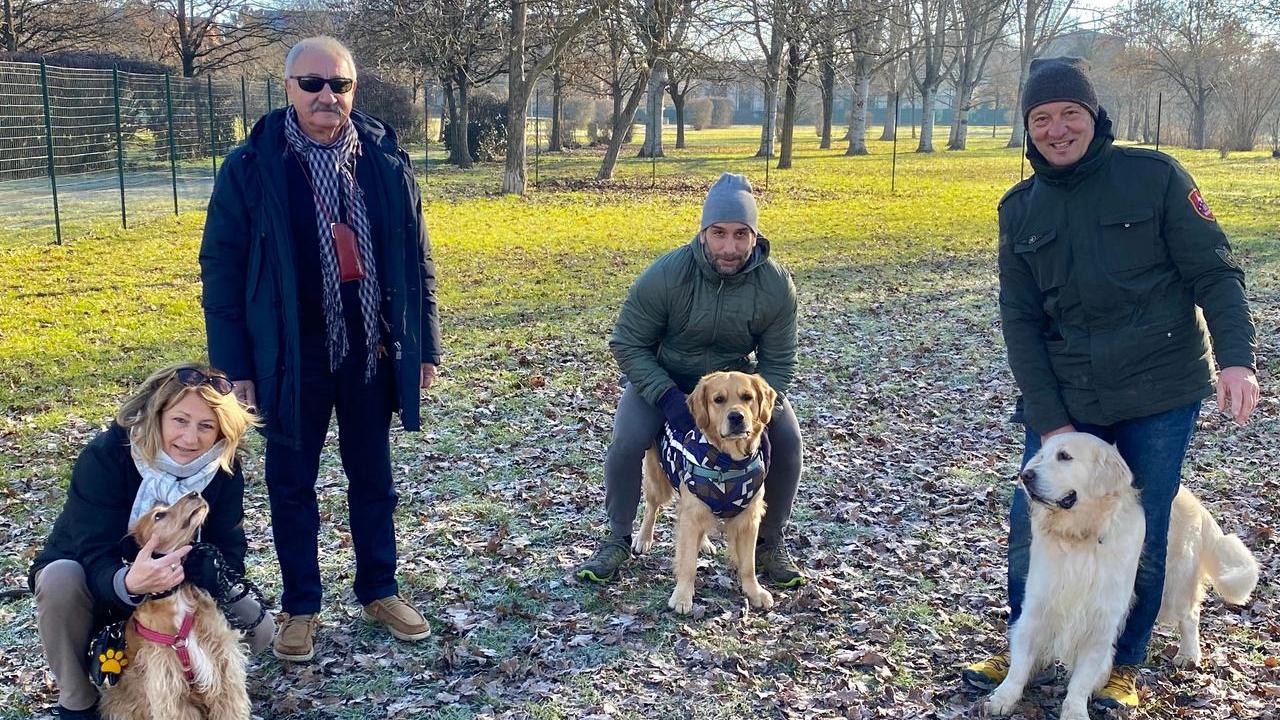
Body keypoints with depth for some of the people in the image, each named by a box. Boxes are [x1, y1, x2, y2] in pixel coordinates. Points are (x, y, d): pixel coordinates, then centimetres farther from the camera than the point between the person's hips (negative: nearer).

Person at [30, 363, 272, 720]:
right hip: (99, 584, -2)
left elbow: (229, 556, -19)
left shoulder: (223, 469, -18)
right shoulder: (104, 457, -29)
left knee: (258, 628, -18)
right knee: (61, 580, -37)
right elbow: (95, 560, -35)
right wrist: (129, 583, -59)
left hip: (180, 587, 3)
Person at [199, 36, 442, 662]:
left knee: (372, 478, 15)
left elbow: (416, 261, 6)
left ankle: (379, 591, 32)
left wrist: (424, 346, 5)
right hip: (291, 357, -2)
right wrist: (234, 363, -7)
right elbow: (221, 269, -4)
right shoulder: (251, 167, -7)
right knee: (292, 485, 10)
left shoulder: (387, 161, 0)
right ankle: (300, 607, 26)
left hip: (372, 352, 2)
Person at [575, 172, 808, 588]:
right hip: (664, 378, -1)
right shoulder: (666, 275, -29)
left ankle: (771, 542, 6)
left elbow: (778, 363, -12)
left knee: (787, 440, -18)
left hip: (739, 378, 2)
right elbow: (627, 344, -18)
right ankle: (618, 541, 0)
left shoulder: (776, 284, -23)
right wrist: (669, 399, -31)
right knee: (627, 441, -26)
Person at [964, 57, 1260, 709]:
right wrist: (1048, 419, -5)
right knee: (1030, 528, 3)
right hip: (1064, 400, 3)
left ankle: (1122, 665, 26)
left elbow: (1214, 271, -6)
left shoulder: (1154, 176, -5)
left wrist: (1236, 356, -22)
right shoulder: (1019, 209, 4)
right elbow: (1020, 319, 2)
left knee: (1142, 538, 5)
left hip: (1160, 393, -2)